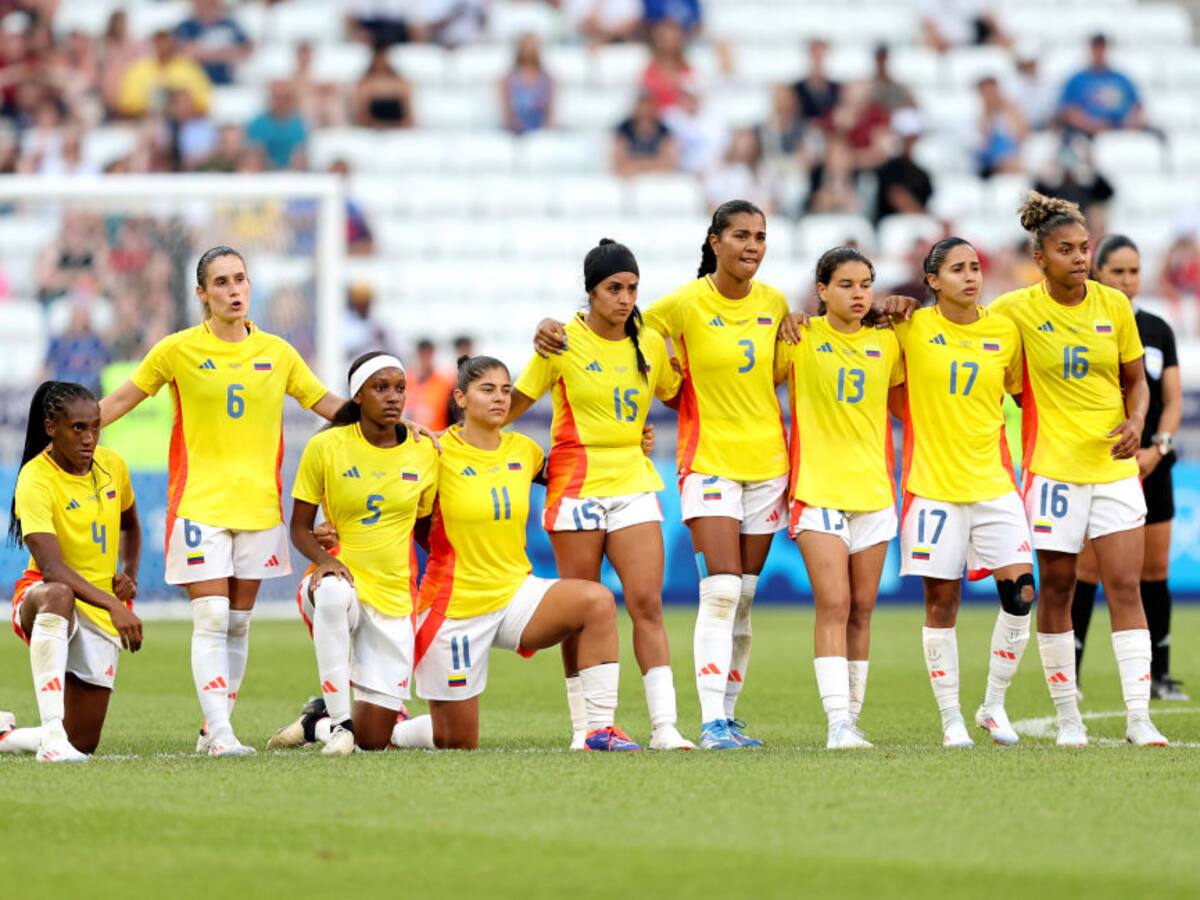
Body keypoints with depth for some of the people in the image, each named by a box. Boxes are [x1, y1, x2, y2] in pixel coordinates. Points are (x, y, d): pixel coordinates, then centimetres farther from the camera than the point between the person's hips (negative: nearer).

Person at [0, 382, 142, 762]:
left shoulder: (112, 465, 1)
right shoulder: (35, 480, -19)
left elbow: (130, 525, 23)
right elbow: (51, 567, -30)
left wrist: (129, 574, 4)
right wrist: (113, 604, -39)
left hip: (101, 615, 6)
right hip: (41, 600, -6)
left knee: (84, 744, 0)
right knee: (58, 594, -46)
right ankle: (52, 732, -49)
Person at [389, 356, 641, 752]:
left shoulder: (524, 451, 4)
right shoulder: (439, 452, -10)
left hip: (515, 591, 4)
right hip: (456, 605, -4)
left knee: (597, 600, -26)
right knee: (457, 743, 2)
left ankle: (600, 728, -23)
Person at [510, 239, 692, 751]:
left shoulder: (650, 344, 7)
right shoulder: (564, 342, -4)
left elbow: (676, 396, 25)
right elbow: (514, 405, 1)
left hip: (634, 483, 3)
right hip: (577, 485, -3)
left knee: (647, 603, -6)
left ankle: (664, 726, -9)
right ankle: (584, 727, 8)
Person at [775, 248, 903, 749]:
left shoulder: (886, 344, 9)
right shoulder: (800, 338, -2)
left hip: (873, 490, 4)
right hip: (818, 489, -4)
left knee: (861, 610, 7)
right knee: (833, 605, -14)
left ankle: (851, 719, 13)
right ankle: (838, 722, -19)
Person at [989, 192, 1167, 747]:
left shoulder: (1114, 305, 2)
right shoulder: (1016, 310, -5)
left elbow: (1135, 380, 11)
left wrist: (1135, 422, -9)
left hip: (1114, 467, 1)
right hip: (1053, 467, -1)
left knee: (1125, 588, -5)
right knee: (1055, 590, 3)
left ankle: (1139, 718, -7)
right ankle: (1067, 716, 14)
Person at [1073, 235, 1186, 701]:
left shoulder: (1158, 330, 9)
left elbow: (1172, 400, 7)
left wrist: (1157, 448, -9)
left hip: (1151, 467, 4)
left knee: (1155, 569, 4)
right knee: (1087, 570, -7)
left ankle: (1158, 674, 9)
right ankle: (1067, 673, -4)